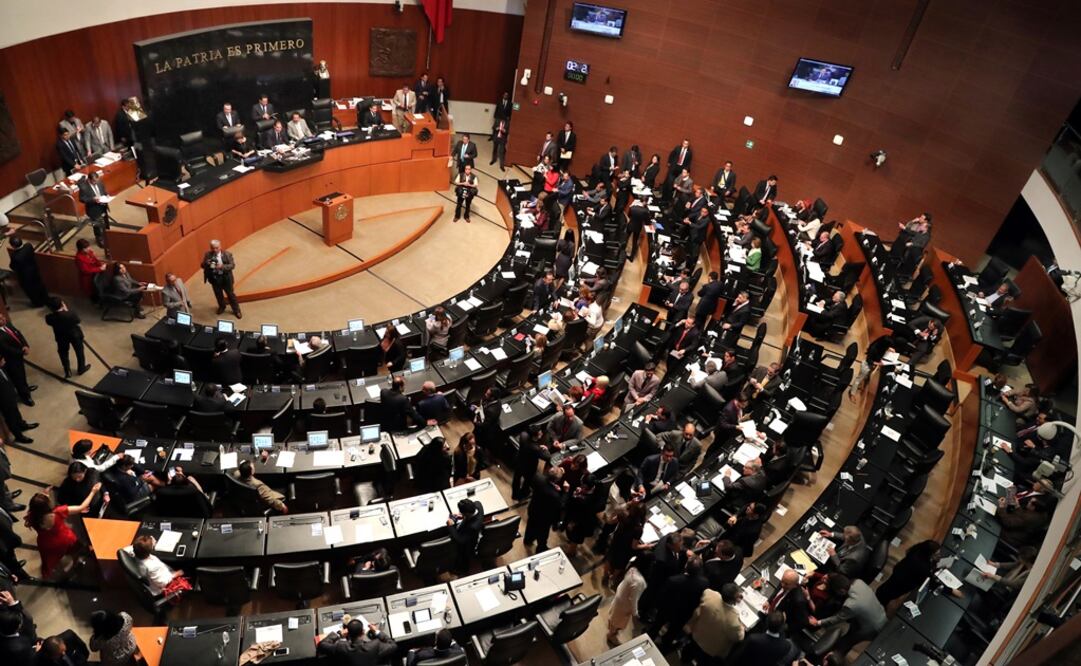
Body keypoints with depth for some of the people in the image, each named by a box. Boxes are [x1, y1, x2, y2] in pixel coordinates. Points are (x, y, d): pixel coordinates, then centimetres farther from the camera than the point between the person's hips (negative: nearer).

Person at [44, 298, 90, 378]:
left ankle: (67, 372, 35)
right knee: (79, 351, 22)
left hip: (61, 338, 1)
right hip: (75, 335, -1)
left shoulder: (49, 318, -27)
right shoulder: (70, 314, -34)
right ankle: (81, 369, 40)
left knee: (63, 353, 24)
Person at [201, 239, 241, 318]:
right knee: (218, 294, 22)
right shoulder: (207, 254, -7)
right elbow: (202, 265, -3)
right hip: (214, 278, 3)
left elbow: (232, 265, -15)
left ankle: (236, 310, 26)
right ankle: (221, 307, 48)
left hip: (225, 277, -3)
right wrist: (207, 264, -27)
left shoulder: (227, 254, -15)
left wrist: (222, 266, -31)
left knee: (230, 294, 11)